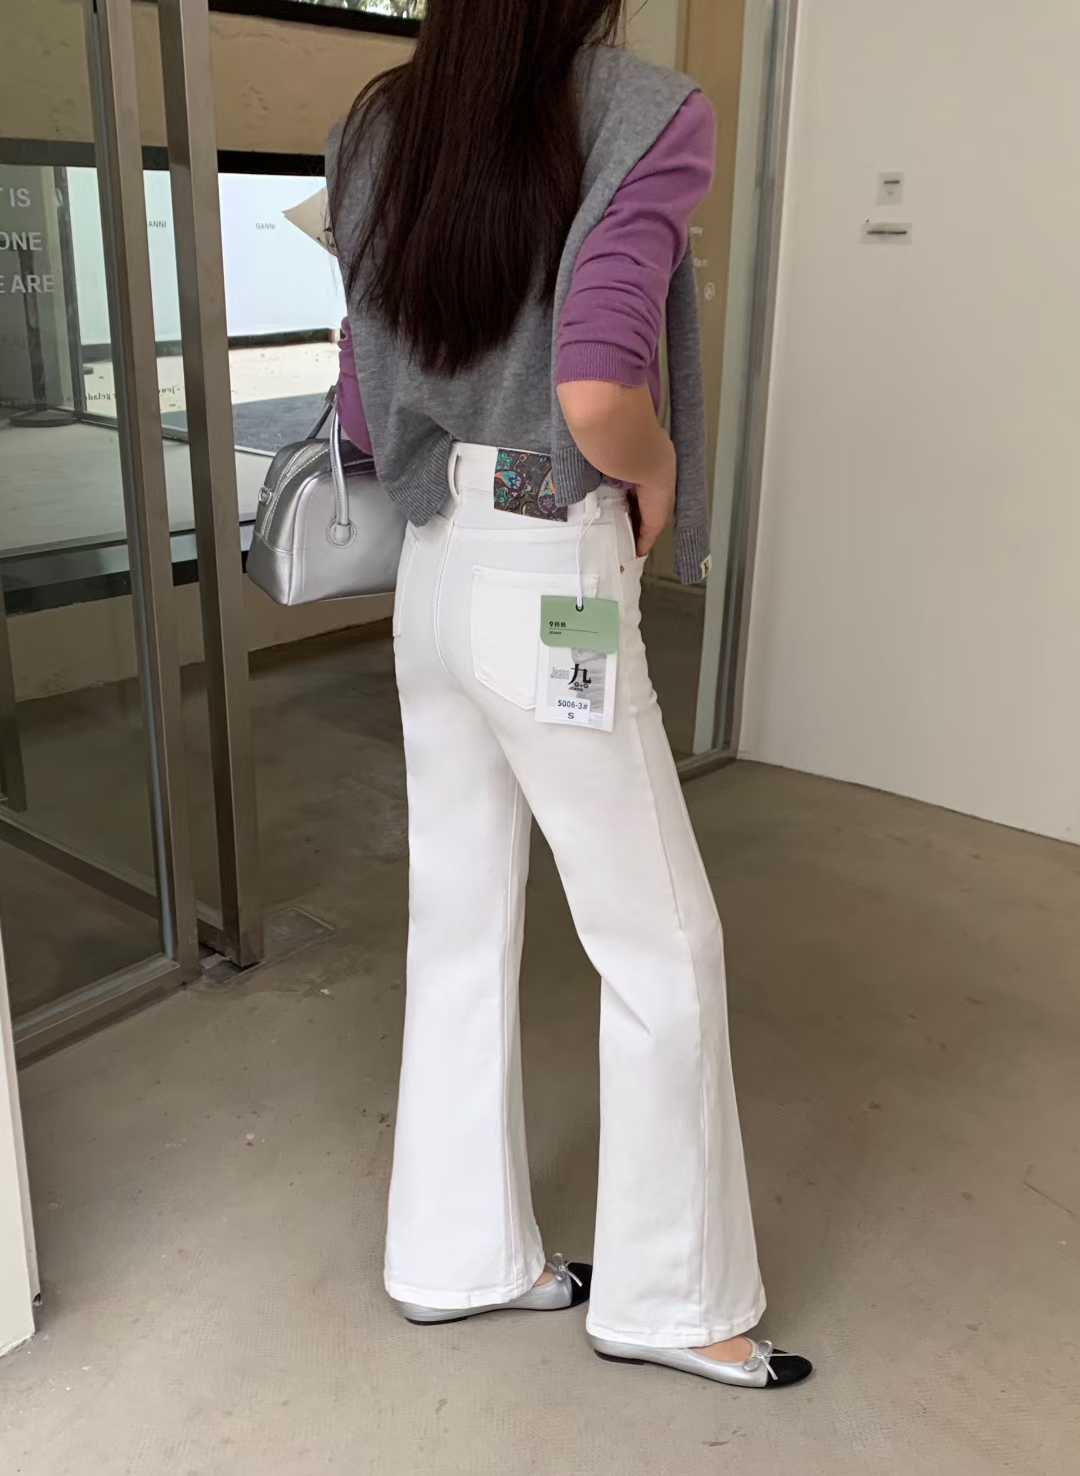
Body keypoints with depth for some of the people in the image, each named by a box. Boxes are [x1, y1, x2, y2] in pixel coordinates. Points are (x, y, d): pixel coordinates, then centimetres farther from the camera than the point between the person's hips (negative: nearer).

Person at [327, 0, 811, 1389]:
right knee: (663, 949, 9)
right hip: (551, 593, -7)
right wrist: (662, 474, -7)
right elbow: (599, 400, -28)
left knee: (459, 923, 16)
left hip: (435, 576, 7)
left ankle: (457, 1254, 33)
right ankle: (664, 1298, 26)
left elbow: (361, 413, 10)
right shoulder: (647, 116, -13)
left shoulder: (380, 131, 7)